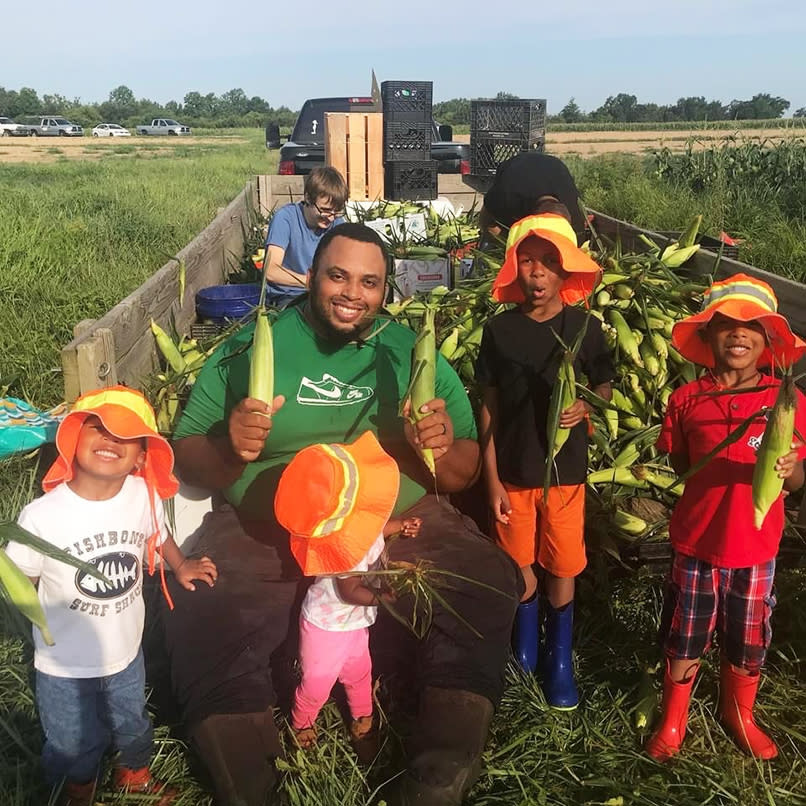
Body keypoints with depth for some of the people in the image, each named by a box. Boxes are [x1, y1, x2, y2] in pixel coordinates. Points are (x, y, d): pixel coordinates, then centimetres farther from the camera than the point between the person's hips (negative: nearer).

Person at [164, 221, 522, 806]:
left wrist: (444, 450, -13)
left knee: (486, 582, -23)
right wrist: (230, 448, -17)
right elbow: (189, 459, 6)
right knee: (204, 611, -27)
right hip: (267, 532, -1)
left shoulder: (413, 355, 10)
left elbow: (464, 476, 10)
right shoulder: (251, 347, 7)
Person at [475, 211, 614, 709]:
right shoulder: (500, 329, -7)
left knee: (562, 568, 10)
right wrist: (492, 480, -3)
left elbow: (605, 386, 6)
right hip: (513, 471, 1)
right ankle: (526, 635, 41)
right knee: (520, 564, 15)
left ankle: (560, 655, 32)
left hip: (565, 471, 0)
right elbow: (489, 408, -2)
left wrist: (586, 406, -18)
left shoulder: (586, 327, -8)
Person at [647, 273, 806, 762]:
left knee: (748, 645, 18)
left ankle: (739, 714, 46)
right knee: (684, 641, 15)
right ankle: (673, 719, 39)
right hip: (696, 543, 0)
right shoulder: (687, 400, -7)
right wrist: (712, 475, -11)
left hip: (755, 549, 0)